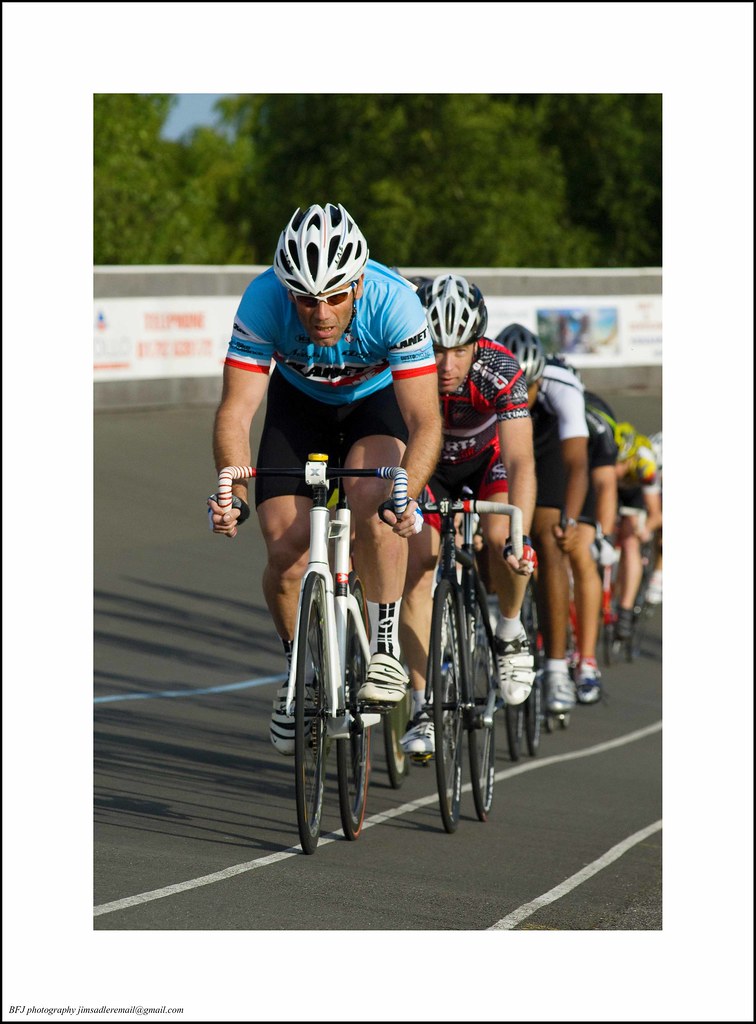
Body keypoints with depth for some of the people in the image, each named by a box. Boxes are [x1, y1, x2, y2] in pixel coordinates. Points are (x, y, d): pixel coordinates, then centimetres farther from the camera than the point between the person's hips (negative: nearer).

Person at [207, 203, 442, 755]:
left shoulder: (394, 302, -36)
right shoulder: (264, 301, -33)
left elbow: (425, 420, -37)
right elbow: (237, 410, -30)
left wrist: (405, 492, -54)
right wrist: (235, 490, -47)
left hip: (378, 400, -1)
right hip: (299, 403, 2)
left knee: (370, 492, -32)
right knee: (287, 557, -12)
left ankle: (386, 647, -19)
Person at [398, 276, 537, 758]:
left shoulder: (500, 370, -36)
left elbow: (520, 461, -42)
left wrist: (519, 538, -55)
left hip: (487, 460, -1)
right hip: (429, 465, 1)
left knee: (501, 540, -28)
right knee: (417, 564, -17)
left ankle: (511, 634, 2)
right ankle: (425, 708, -10)